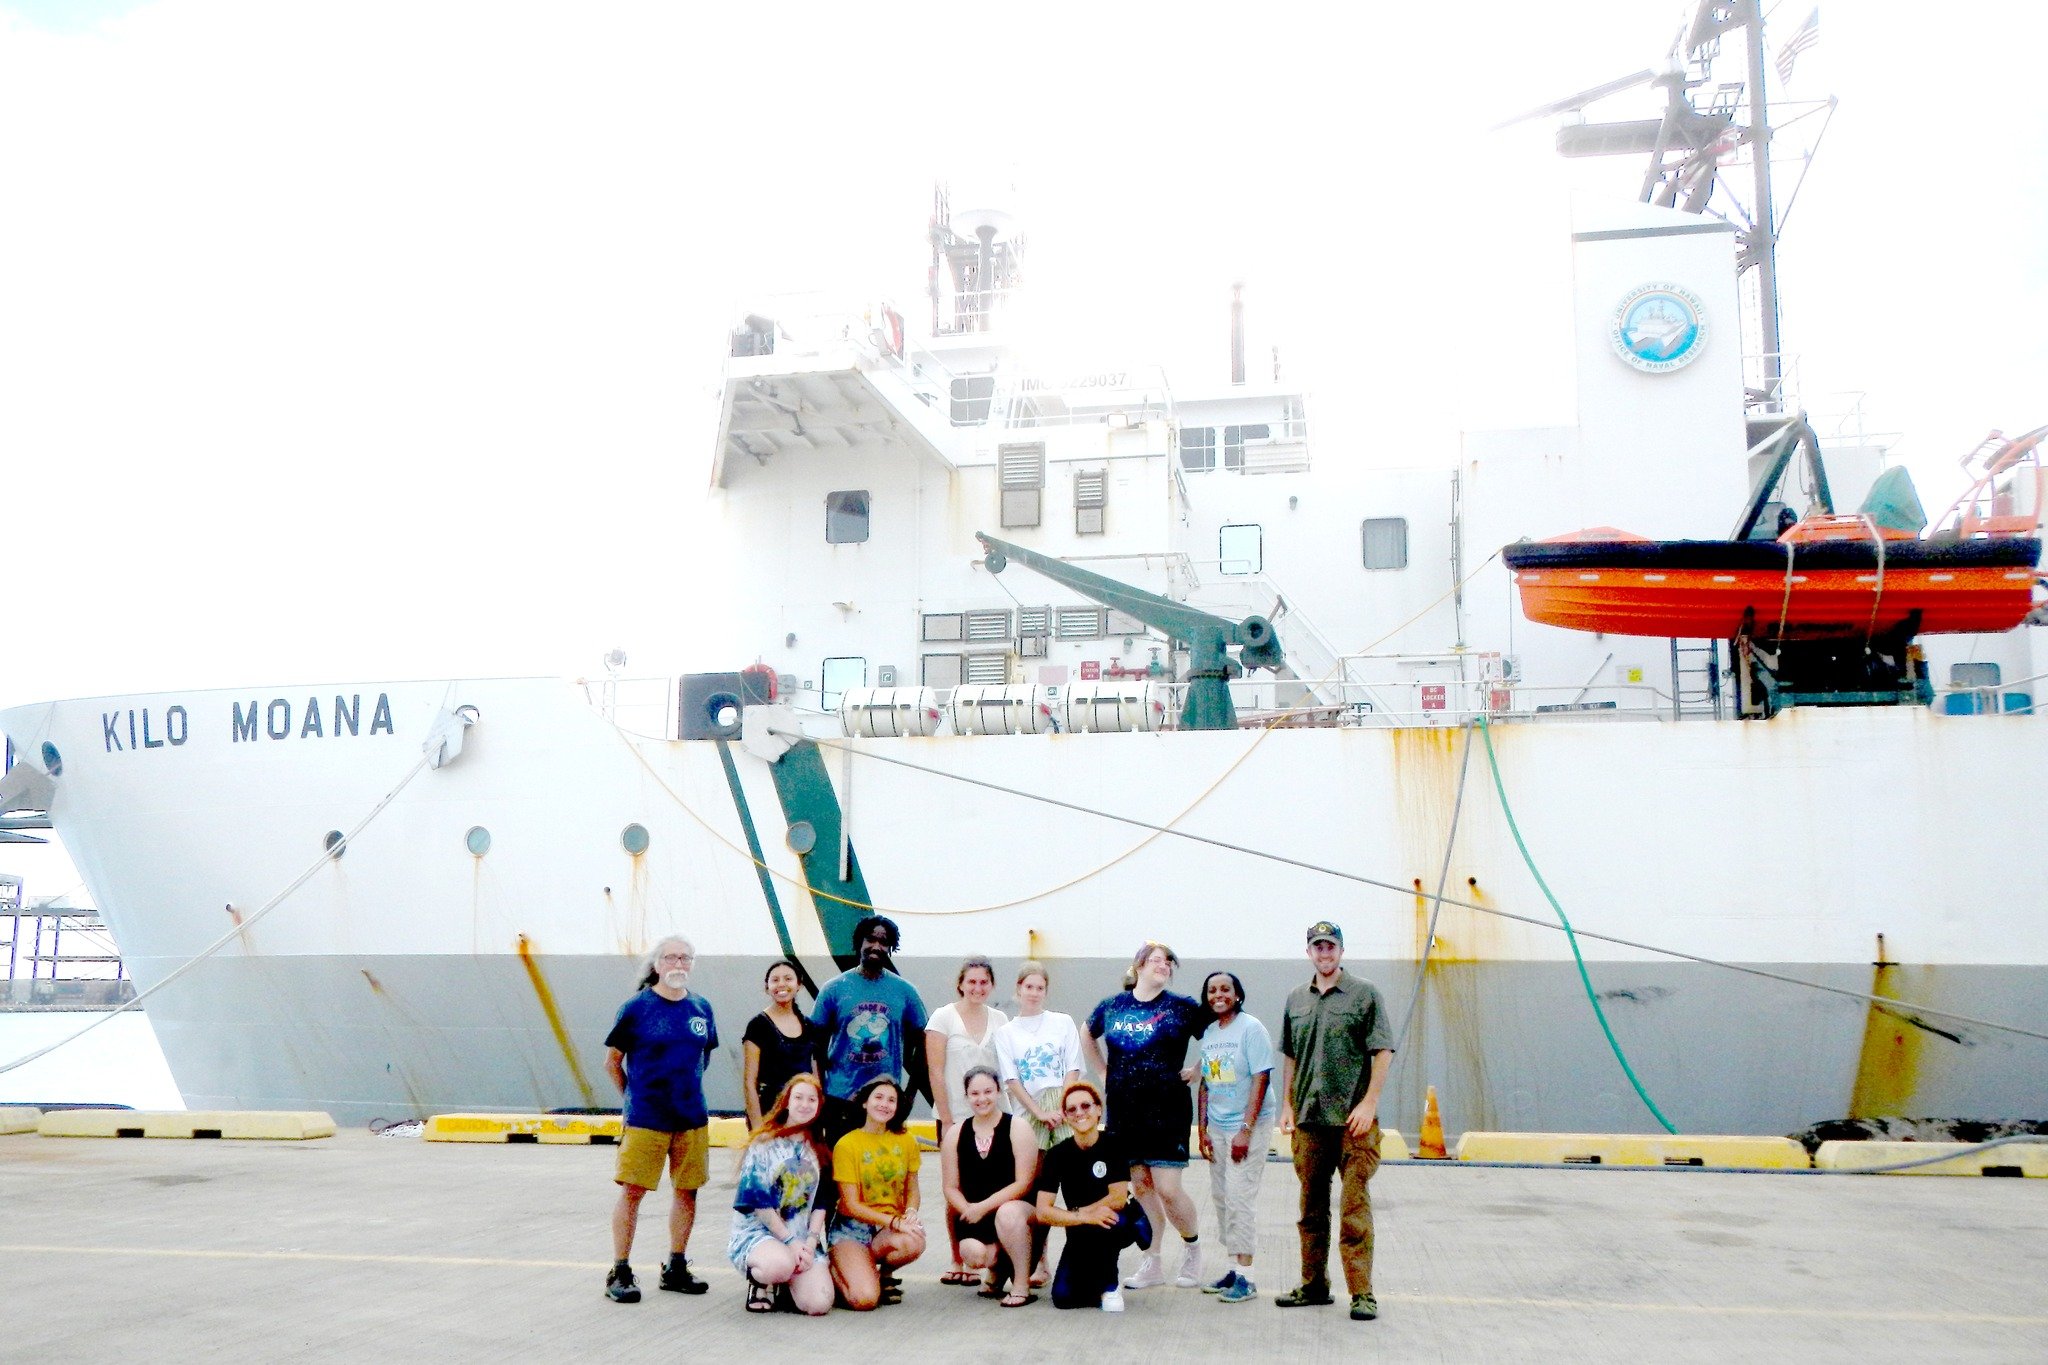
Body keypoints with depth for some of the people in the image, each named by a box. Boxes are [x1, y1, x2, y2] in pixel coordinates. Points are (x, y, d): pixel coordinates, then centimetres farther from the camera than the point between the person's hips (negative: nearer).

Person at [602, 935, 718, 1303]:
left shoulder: (701, 1009, 6)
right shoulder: (636, 1008, -6)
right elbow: (612, 1061, 2)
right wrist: (635, 1097, 6)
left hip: (692, 1118, 4)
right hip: (645, 1119, -4)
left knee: (687, 1191, 9)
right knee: (632, 1191, -2)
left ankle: (676, 1268, 21)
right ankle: (620, 1273, 7)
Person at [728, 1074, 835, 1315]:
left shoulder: (818, 1150, 12)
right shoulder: (765, 1144, -3)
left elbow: (820, 1203, 10)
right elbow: (759, 1201, -8)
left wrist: (811, 1241, -7)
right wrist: (790, 1241, -14)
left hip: (803, 1239, 4)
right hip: (756, 1231, -4)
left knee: (818, 1304, -20)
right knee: (781, 1264, -39)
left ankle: (785, 1282, 12)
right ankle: (759, 1281, -3)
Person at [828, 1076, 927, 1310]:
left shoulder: (906, 1141, 4)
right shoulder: (846, 1144, -8)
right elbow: (851, 1205, -10)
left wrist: (910, 1213, -11)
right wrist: (894, 1221, -21)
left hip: (893, 1226, 4)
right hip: (852, 1227, -3)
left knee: (914, 1244, -34)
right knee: (864, 1299, -27)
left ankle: (885, 1274, 2)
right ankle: (835, 1270, 10)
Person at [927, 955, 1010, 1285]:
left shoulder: (1000, 1020, 8)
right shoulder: (943, 1017, -3)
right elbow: (936, 1072, -6)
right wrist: (946, 1119, -10)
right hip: (956, 1116, -2)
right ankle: (958, 1261, 13)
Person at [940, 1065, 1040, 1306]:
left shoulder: (1017, 1128, -5)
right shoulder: (955, 1134, 6)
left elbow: (1023, 1183, -11)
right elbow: (951, 1187, 6)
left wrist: (984, 1206, -18)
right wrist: (968, 1210, -14)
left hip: (1016, 1208, -3)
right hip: (973, 1215, 3)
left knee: (1007, 1213, -38)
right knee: (973, 1254, -27)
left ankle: (1021, 1286, -17)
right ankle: (999, 1269, 13)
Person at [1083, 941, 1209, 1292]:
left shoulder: (1183, 1008, -2)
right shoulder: (1111, 1007, 7)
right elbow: (1089, 1038, 25)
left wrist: (1198, 1072, 0)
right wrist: (1104, 1073, 17)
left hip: (1168, 1109, -3)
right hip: (1123, 1111, 3)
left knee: (1167, 1189, -7)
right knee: (1140, 1186, 7)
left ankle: (1192, 1246, 19)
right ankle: (1151, 1265, 18)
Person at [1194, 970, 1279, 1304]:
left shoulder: (1251, 1029, -10)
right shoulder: (1209, 1032, 10)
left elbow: (1261, 1080, -15)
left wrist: (1246, 1129, -18)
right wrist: (1202, 1128, 8)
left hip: (1249, 1125, -7)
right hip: (1217, 1126, 7)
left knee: (1240, 1197, -9)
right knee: (1220, 1196, 9)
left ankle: (1245, 1277, -3)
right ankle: (1233, 1269, 18)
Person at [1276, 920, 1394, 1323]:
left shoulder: (1365, 994, -1)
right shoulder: (1296, 999, 14)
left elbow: (1383, 1052, -4)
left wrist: (1369, 1102, -12)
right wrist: (1287, 1104, 13)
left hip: (1353, 1121, -5)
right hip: (1308, 1121, 5)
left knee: (1354, 1207, -6)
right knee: (1311, 1208, 11)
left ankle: (1362, 1293, -2)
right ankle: (1313, 1285, 21)